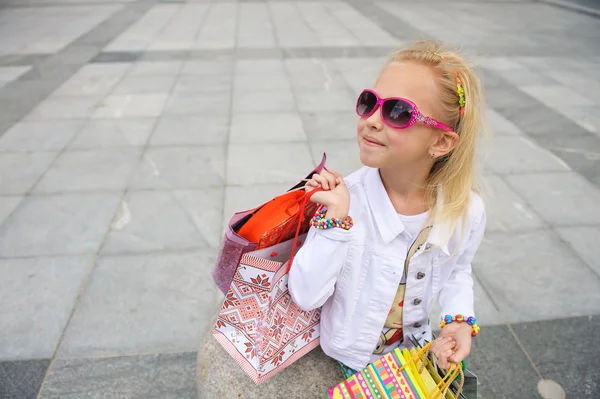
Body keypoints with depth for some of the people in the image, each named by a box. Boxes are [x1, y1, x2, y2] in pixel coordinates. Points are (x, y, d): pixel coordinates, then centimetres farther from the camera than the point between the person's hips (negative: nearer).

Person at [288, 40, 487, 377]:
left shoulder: (468, 210, -18)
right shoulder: (345, 197, -25)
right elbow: (306, 297, -26)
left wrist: (460, 319, -12)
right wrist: (335, 220, -34)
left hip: (415, 352, 3)